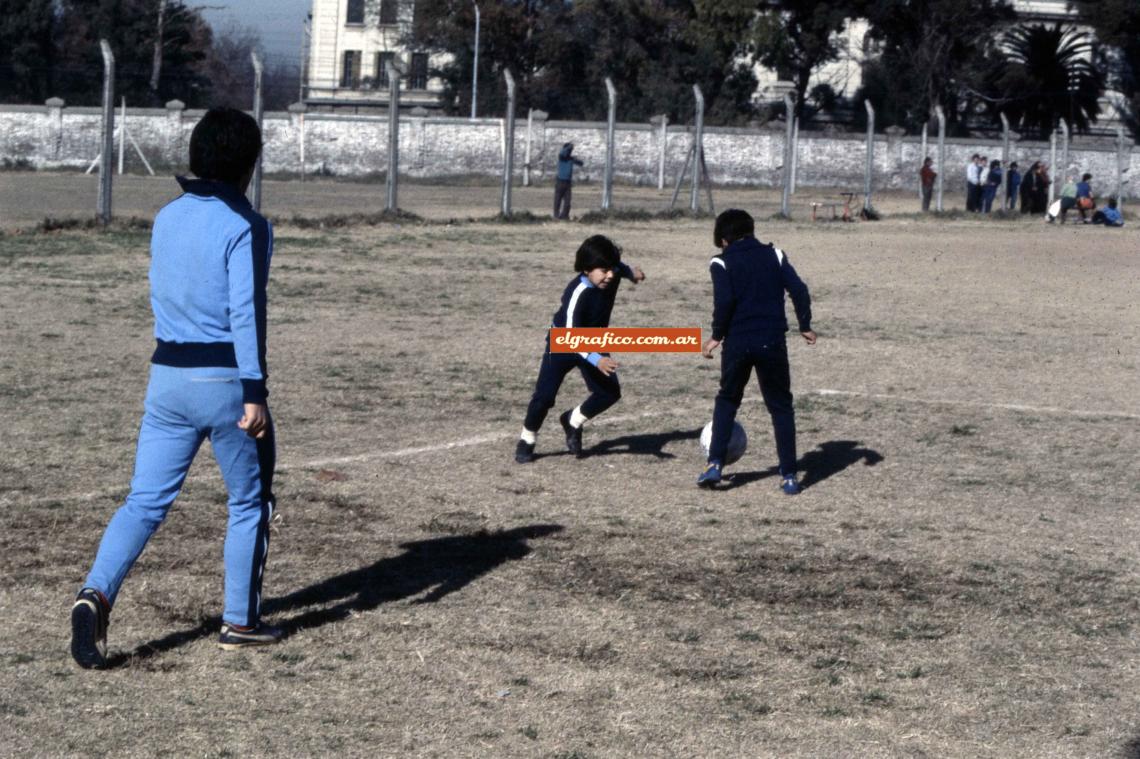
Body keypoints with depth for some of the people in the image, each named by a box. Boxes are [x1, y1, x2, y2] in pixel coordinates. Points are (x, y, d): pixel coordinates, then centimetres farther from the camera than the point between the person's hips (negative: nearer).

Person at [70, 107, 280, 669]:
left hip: (167, 378, 5)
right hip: (226, 380, -5)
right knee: (249, 502, 12)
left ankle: (96, 593, -18)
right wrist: (255, 393, -17)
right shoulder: (244, 226, -12)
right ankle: (240, 621, 18)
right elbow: (246, 313, -18)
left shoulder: (166, 217, 10)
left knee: (145, 502, 4)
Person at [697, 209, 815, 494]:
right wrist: (805, 326, 9)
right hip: (772, 342, 1)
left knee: (726, 401, 19)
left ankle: (715, 464, 6)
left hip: (737, 342, -1)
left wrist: (717, 336, -2)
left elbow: (724, 301, -13)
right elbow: (799, 290, -1)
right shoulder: (774, 255, 9)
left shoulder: (722, 262, 1)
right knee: (781, 407, 11)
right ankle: (789, 475, 6)